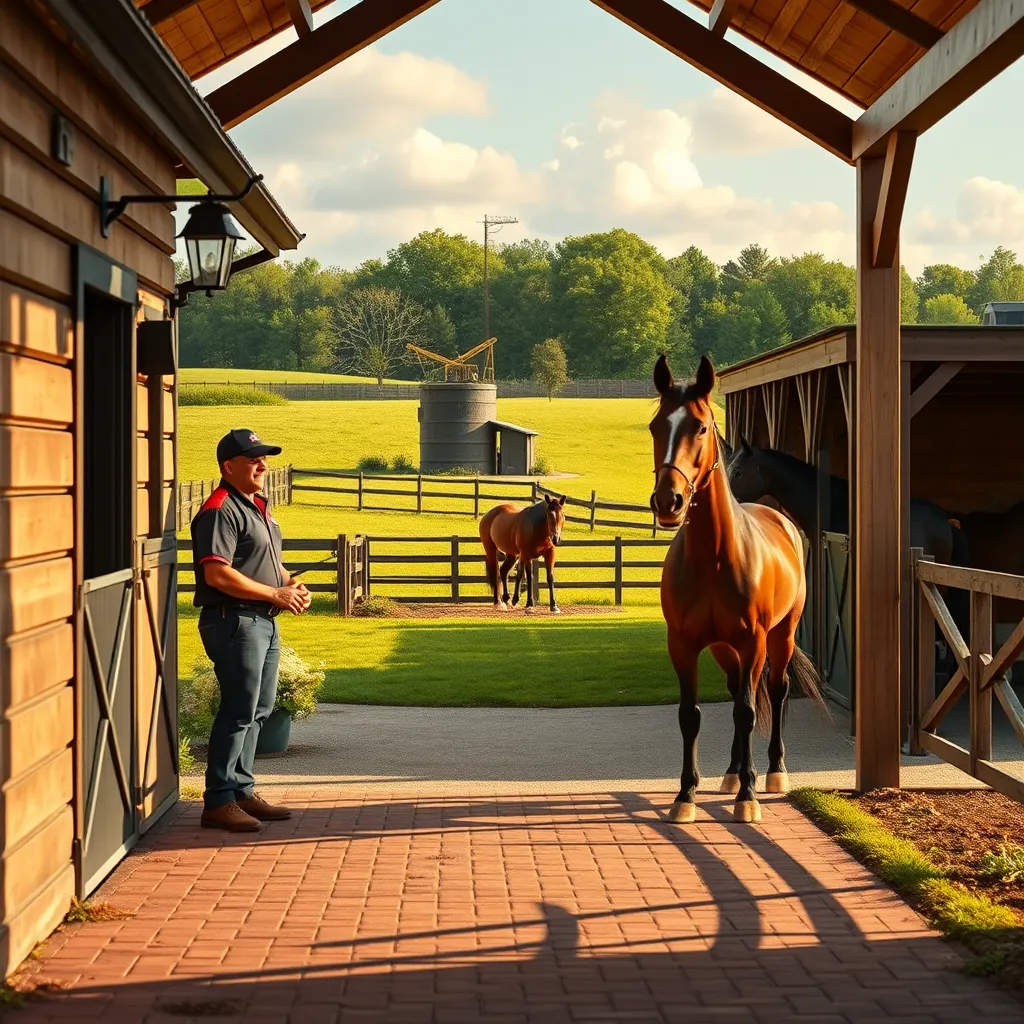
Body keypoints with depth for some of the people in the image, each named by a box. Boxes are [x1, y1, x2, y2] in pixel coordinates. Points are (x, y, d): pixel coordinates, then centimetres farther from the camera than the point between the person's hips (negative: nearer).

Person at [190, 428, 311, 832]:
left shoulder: (257, 507, 18)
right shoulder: (220, 510, -14)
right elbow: (217, 574, -23)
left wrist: (290, 582, 8)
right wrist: (276, 593, -18)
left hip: (263, 621, 10)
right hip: (234, 621, -10)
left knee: (259, 709, 15)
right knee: (238, 712, -8)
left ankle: (242, 790, 24)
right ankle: (218, 801, -3)